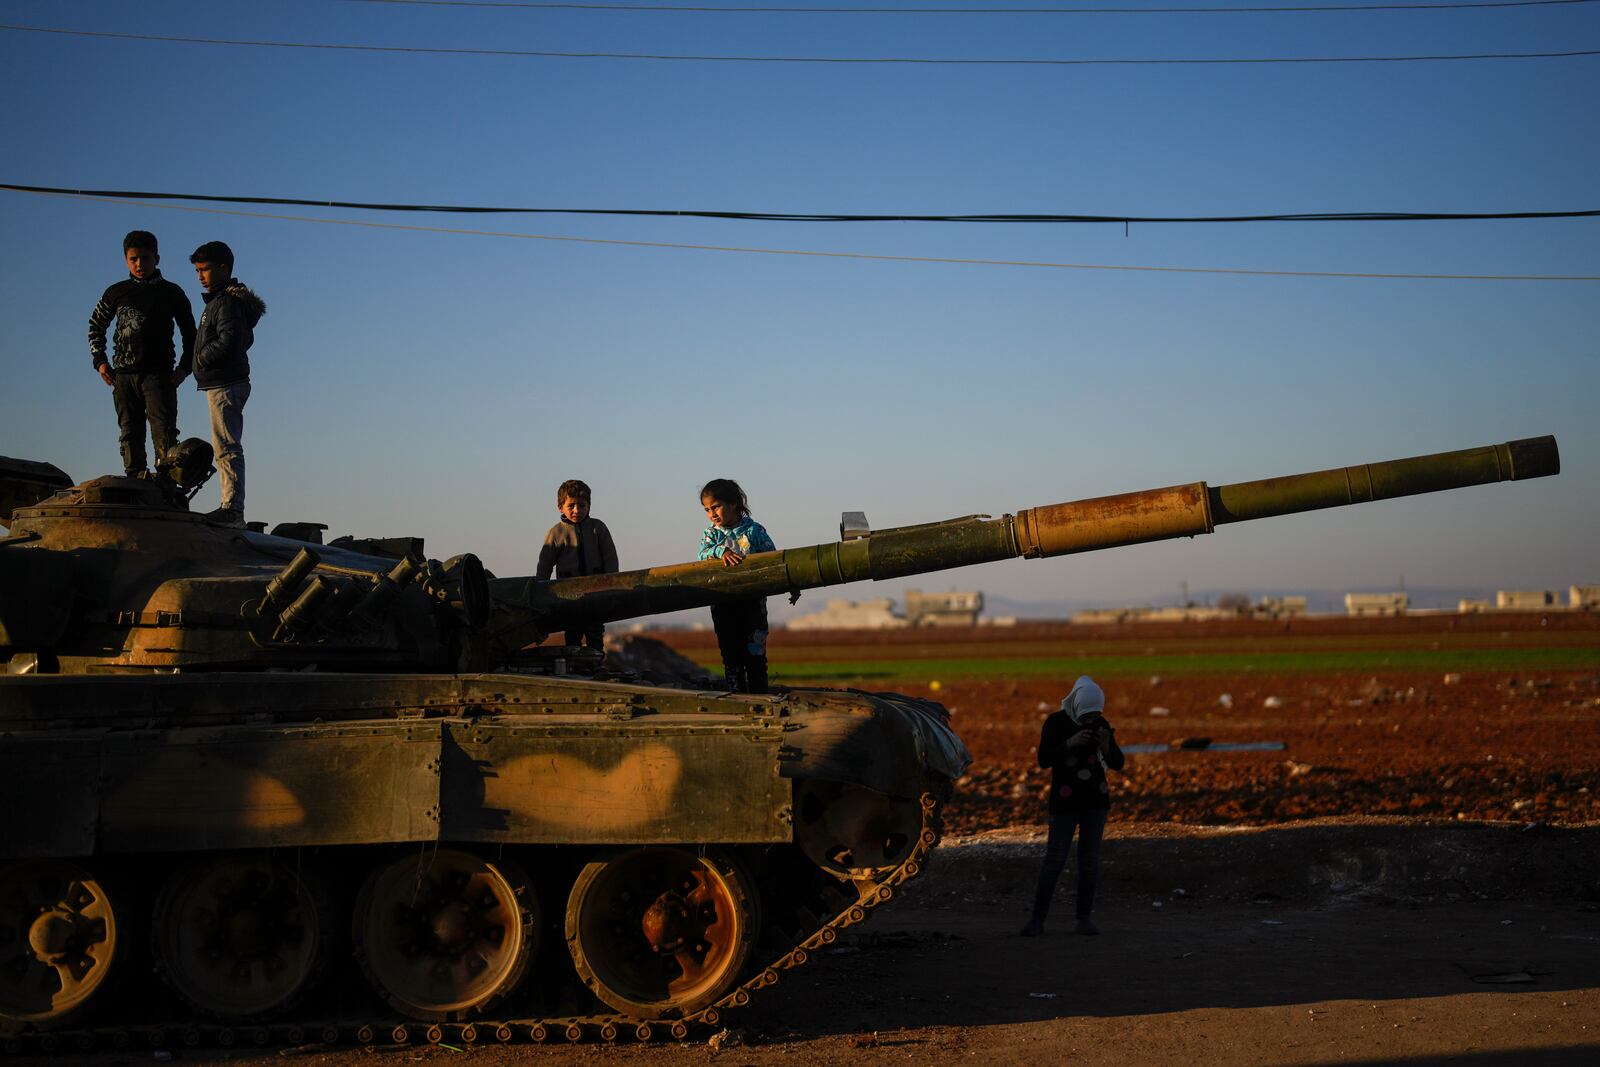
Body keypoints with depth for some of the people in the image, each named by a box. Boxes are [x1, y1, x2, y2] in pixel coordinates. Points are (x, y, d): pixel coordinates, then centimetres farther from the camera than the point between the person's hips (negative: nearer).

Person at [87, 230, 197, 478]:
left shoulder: (171, 293, 6)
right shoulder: (116, 293, 11)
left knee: (164, 431, -14)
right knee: (130, 433, 3)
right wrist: (100, 361, 12)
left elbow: (190, 334, 12)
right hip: (123, 375, 3)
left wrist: (184, 368, 1)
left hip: (158, 374, -3)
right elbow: (95, 326, 22)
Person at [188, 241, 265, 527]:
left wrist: (202, 357, -11)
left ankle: (233, 508, -14)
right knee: (227, 448, 13)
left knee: (227, 447, -12)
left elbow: (228, 342, -26)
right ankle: (231, 509, 16)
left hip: (224, 385, -11)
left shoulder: (228, 302, -14)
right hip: (225, 384, 11)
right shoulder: (223, 301, 18)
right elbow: (245, 339, 24)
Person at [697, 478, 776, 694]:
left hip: (752, 601, -2)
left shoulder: (754, 530, 1)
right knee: (731, 655, 4)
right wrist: (721, 551, -30)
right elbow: (703, 554, -12)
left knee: (755, 655, 1)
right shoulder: (711, 534, 7)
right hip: (723, 606, 2)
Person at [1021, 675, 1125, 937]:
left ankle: (1085, 918, 9)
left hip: (1096, 799, 3)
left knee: (1090, 858, 1)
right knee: (1054, 858, -7)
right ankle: (1037, 919, -2)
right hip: (1065, 800, -3)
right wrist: (1070, 743, -28)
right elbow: (1043, 760, -15)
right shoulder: (1055, 723, -8)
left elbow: (1117, 764, 0)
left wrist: (1107, 746, -21)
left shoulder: (1102, 725, 2)